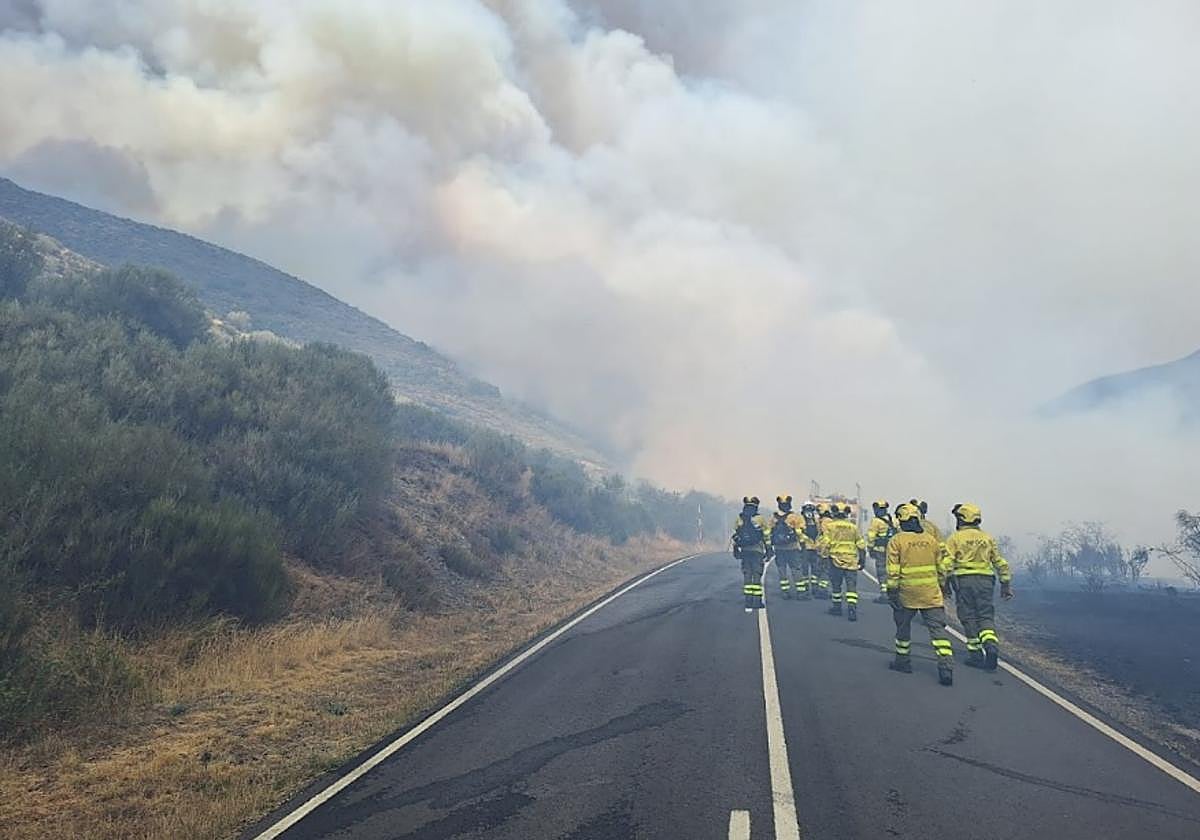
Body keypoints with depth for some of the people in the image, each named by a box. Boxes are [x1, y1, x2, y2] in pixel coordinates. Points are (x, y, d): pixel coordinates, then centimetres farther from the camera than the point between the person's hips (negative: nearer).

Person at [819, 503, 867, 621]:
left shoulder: (830, 525, -2)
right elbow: (861, 545, 10)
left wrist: (823, 556, 4)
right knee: (852, 587, -1)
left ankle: (837, 607, 22)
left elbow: (825, 543, -8)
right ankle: (852, 609, -14)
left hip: (836, 560, -1)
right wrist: (862, 561, 17)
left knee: (836, 585, 14)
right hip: (851, 562, 1)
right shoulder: (853, 527, 8)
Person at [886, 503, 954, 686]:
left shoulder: (897, 541, -5)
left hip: (907, 592, -2)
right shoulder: (931, 540, 7)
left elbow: (893, 571, -10)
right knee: (938, 628, -1)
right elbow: (942, 568, 12)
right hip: (931, 593, 2)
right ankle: (946, 666, -13)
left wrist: (892, 592, -5)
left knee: (903, 627, 16)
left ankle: (903, 660, 27)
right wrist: (941, 586, 23)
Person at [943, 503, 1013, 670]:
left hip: (964, 581, -3)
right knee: (986, 617, 5)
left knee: (969, 618, 4)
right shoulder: (987, 538, 14)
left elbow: (947, 563, -8)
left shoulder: (955, 538, 1)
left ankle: (975, 654, 5)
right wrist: (1006, 585, 21)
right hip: (986, 581, 3)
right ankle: (991, 645, -19)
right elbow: (1001, 563, 15)